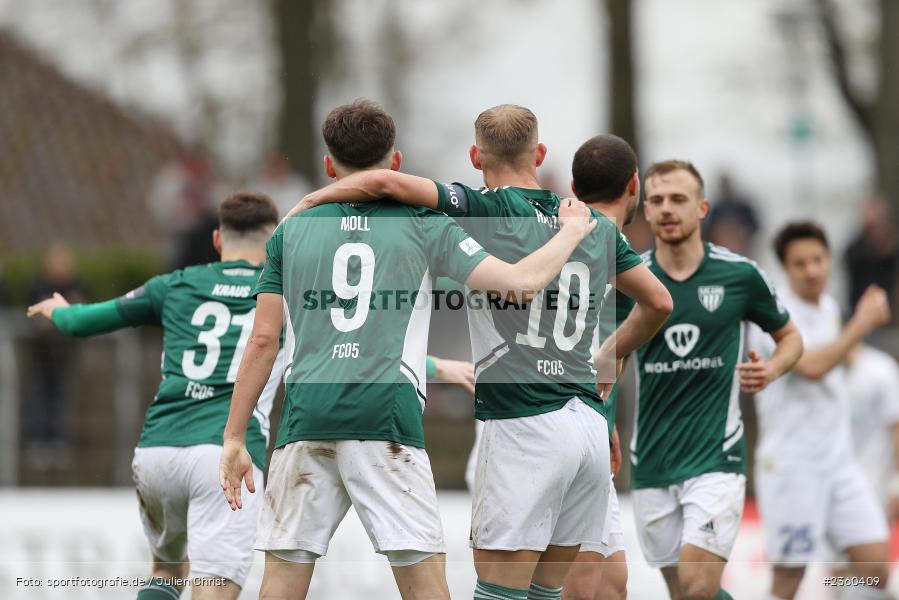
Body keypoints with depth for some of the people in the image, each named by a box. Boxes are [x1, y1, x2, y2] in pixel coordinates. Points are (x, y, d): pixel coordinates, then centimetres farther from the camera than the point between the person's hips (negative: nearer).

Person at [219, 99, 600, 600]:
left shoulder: (293, 230, 12)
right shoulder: (422, 225, 6)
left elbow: (263, 341, 9)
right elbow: (520, 281, 1)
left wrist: (234, 439, 13)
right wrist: (573, 230, 19)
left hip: (306, 422, 2)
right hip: (386, 417, -2)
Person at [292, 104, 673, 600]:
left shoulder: (485, 211, -4)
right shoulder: (594, 225, 13)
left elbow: (386, 182, -14)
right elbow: (658, 303, 19)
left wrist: (308, 201, 2)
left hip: (523, 428, -6)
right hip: (589, 425, 6)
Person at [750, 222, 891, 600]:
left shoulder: (829, 307, 13)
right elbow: (812, 367, -28)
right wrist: (861, 324, -21)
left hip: (839, 462, 7)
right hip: (792, 466, -7)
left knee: (875, 568, -4)